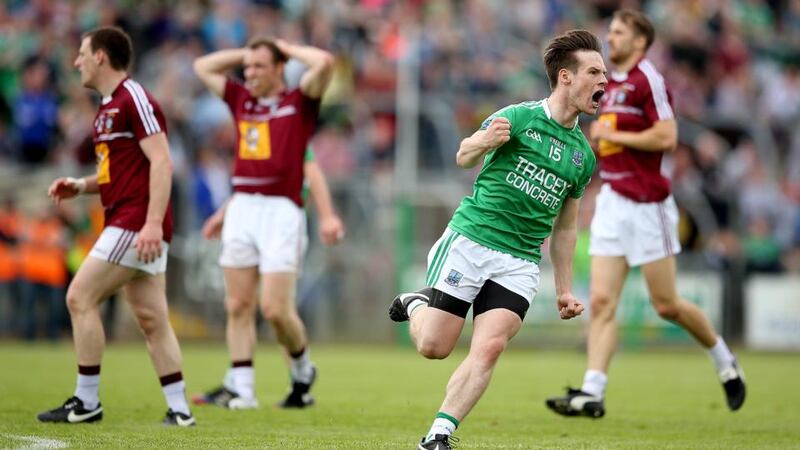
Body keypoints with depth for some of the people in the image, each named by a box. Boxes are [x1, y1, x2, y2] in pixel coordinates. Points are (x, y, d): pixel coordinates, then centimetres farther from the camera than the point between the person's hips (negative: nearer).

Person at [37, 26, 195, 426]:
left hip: (136, 224, -9)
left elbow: (161, 162, -18)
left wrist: (153, 223, -26)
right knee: (151, 319, 6)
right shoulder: (107, 108, 19)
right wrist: (79, 186, 12)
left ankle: (86, 401, -3)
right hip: (127, 224, 9)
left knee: (81, 297, -8)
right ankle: (179, 409, 5)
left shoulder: (134, 99, -11)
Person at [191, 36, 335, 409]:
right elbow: (203, 67, 28)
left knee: (276, 308, -10)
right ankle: (241, 389, 4)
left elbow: (324, 63, -13)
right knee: (238, 306, 1)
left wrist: (287, 48, 2)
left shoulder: (299, 102, 2)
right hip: (241, 210, 5)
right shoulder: (241, 100, 17)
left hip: (281, 212, -5)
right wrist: (245, 53, 21)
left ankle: (303, 371, 15)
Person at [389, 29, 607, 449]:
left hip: (519, 263, 4)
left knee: (489, 349, -16)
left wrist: (564, 289, 18)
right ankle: (417, 304, 30)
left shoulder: (583, 154, 12)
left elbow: (564, 226, 21)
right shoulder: (520, 117, -5)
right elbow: (463, 158, -5)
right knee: (433, 347, -2)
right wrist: (483, 142, -29)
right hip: (469, 240, -4)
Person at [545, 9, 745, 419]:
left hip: (647, 204, -7)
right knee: (601, 301, -5)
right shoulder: (609, 84, 15)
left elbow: (666, 137, -21)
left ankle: (725, 361, 24)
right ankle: (591, 393, -11)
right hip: (611, 200, 7)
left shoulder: (647, 79, -12)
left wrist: (613, 135, -15)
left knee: (666, 304, 1)